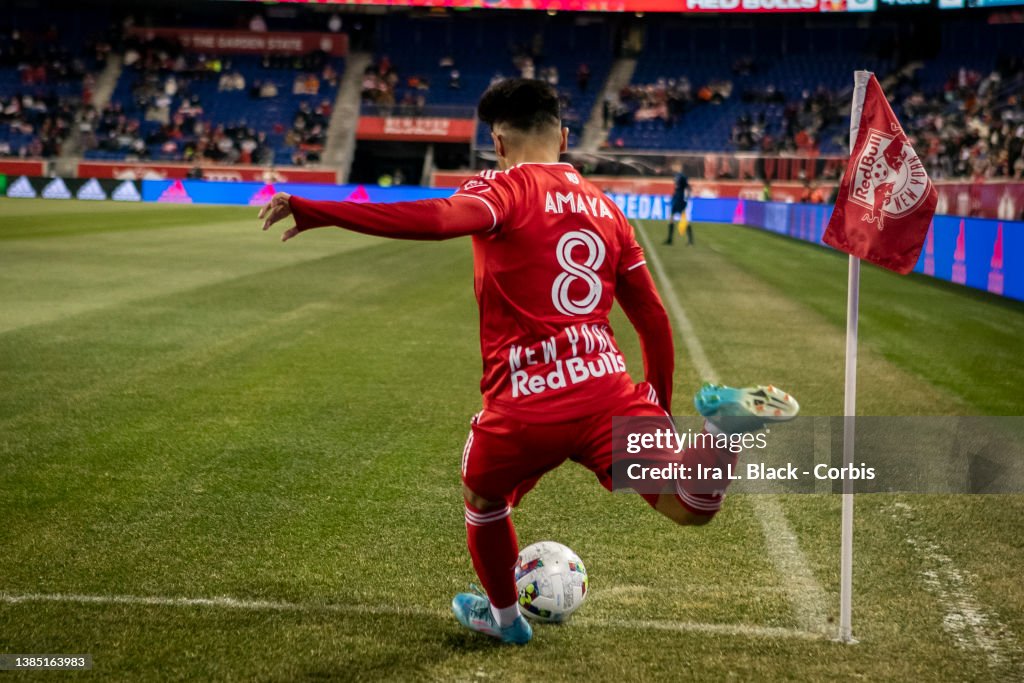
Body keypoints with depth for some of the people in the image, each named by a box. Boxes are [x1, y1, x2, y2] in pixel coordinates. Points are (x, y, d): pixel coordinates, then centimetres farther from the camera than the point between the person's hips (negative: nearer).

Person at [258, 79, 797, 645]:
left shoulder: (507, 188, -1)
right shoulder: (603, 206, 19)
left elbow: (443, 218, -24)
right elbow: (654, 320, 21)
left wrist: (317, 212, -30)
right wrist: (658, 406, 33)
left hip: (525, 407, -3)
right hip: (608, 391, 4)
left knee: (482, 498, 27)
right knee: (690, 508, 3)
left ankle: (503, 617, 45)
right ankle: (723, 422, -25)